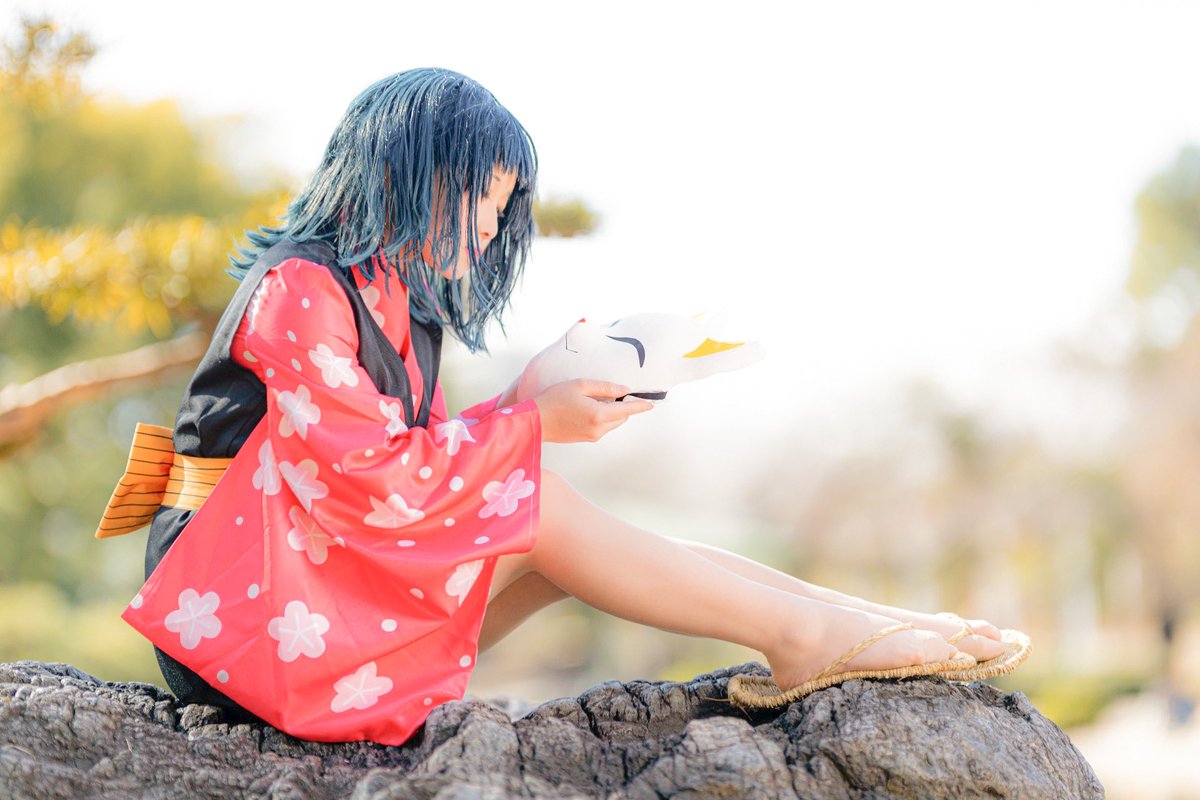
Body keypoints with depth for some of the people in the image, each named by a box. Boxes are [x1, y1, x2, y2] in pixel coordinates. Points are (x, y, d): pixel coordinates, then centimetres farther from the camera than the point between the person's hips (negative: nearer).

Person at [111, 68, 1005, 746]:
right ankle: (801, 634, -16)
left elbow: (412, 464, 8)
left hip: (322, 574, 8)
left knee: (550, 520, -8)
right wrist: (531, 424, -16)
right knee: (532, 504, -20)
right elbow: (369, 481, -21)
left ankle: (836, 612, -10)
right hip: (243, 607, -8)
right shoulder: (298, 289, -14)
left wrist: (525, 403, -6)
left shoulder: (394, 303, 16)